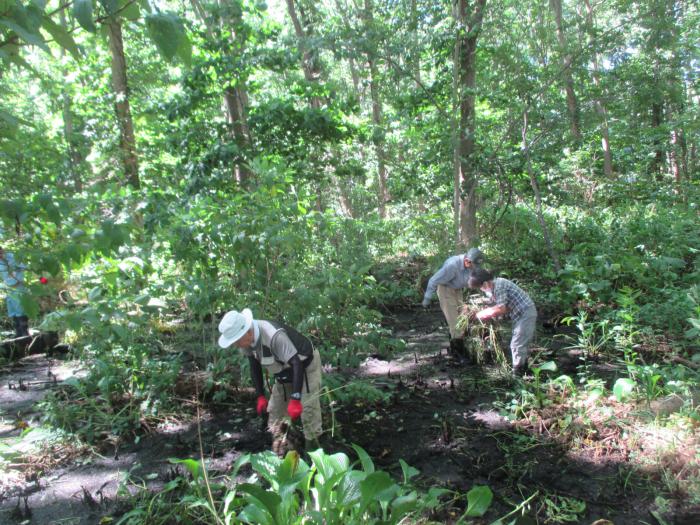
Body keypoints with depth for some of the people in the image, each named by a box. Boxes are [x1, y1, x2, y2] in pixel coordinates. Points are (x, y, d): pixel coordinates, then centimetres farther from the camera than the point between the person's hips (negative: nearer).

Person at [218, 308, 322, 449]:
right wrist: (260, 396, -4)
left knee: (307, 407, -15)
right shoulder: (247, 338, -17)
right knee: (274, 410, 10)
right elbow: (254, 366, -3)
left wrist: (295, 400, -44)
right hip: (285, 372, 8)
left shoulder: (274, 336, -41)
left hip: (306, 366, -7)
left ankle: (312, 447, -1)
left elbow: (297, 364, -41)